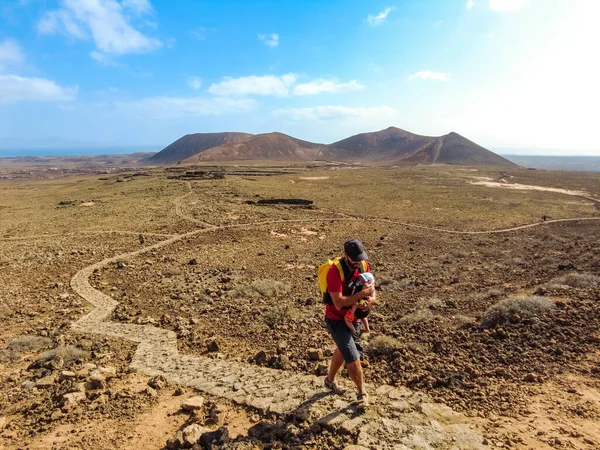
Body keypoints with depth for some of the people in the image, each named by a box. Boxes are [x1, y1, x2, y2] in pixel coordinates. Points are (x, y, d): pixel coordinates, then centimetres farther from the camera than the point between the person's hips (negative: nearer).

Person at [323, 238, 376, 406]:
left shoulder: (364, 265, -10)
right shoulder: (335, 271, -30)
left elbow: (371, 287, 0)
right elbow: (339, 303, -34)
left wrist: (371, 299, -22)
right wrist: (363, 293, -34)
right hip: (337, 320, -7)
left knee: (343, 350, 24)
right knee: (353, 357, -6)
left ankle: (330, 380, 48)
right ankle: (362, 392, 19)